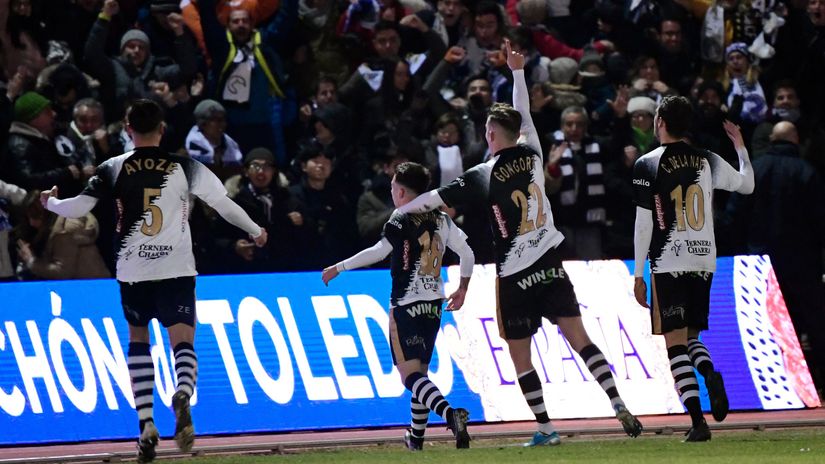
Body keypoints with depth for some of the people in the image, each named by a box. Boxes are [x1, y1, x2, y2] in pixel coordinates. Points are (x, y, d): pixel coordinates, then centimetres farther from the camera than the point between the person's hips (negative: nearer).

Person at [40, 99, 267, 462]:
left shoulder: (113, 169, 0)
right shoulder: (184, 167, 1)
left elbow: (79, 208, -5)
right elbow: (223, 204, 6)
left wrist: (50, 203, 17)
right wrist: (255, 231, 22)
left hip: (132, 270, 1)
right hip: (176, 269, -1)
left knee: (138, 339, 19)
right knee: (183, 342, -4)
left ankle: (146, 424, 7)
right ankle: (183, 395, -40)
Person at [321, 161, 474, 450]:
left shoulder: (401, 221, -10)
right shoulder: (442, 220, 8)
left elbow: (380, 251, -25)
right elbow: (467, 254, 11)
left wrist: (339, 268, -22)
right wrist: (462, 290, 25)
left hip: (405, 305, -7)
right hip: (434, 305, 7)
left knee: (410, 374, -11)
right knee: (420, 371, 19)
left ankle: (450, 414, -36)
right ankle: (416, 437, 26)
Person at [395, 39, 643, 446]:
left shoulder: (483, 176, -8)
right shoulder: (532, 156, 1)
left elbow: (436, 198, 3)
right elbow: (524, 116, 19)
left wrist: (401, 209, 20)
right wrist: (517, 71, 29)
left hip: (515, 277, -4)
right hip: (550, 266, 4)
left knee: (520, 356, 6)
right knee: (579, 339, 2)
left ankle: (545, 428, 4)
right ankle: (619, 406, -10)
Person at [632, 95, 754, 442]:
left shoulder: (647, 165, -5)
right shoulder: (708, 161, 5)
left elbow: (644, 223, -7)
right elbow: (747, 185, 22)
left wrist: (639, 274, -1)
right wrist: (740, 147, 38)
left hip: (668, 265, -4)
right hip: (704, 261, 4)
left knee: (676, 342, -2)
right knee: (691, 335, 18)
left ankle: (697, 420, -14)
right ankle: (710, 373, -15)